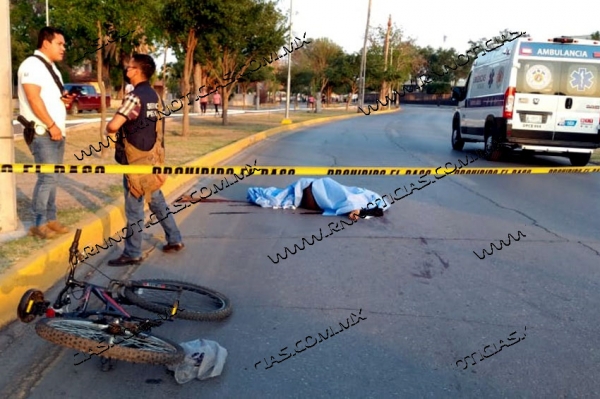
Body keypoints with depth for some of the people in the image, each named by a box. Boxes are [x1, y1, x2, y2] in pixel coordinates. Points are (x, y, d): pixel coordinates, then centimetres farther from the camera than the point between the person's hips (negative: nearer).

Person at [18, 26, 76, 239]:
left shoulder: (51, 67, 18)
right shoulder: (32, 65, -12)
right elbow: (34, 99, -21)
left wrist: (65, 98, 5)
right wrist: (51, 126, -21)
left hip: (56, 132, 9)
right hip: (42, 133, -9)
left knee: (51, 177, 11)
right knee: (48, 177, -10)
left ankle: (50, 219, 19)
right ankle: (38, 223, 0)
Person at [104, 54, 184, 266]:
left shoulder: (134, 97, -18)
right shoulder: (154, 96, 9)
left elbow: (113, 126, -25)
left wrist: (108, 129, -3)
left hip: (136, 159, -9)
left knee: (134, 207, -1)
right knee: (156, 200, 18)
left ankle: (132, 253, 7)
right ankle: (174, 239, 25)